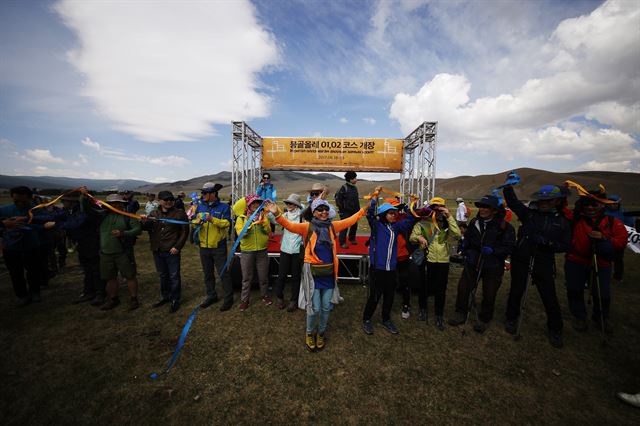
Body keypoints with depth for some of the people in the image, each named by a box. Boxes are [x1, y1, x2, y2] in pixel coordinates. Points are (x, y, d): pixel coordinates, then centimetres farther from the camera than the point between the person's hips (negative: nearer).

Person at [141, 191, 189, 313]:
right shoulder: (154, 214, 9)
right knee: (163, 275, 19)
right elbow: (147, 228, 10)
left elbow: (184, 232, -7)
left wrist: (177, 247, -13)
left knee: (174, 276, 4)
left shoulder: (180, 214, -5)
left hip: (172, 251, -5)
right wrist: (144, 222, -13)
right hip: (157, 251, 5)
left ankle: (175, 300, 17)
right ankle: (165, 297, 35)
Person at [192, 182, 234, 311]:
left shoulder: (223, 207, -8)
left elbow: (227, 223, -16)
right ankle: (211, 296, 34)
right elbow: (193, 221, 9)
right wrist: (196, 222, -13)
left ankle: (228, 298, 15)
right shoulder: (200, 206, 5)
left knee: (223, 273, 1)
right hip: (204, 246, 5)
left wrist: (212, 219, -27)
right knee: (207, 273, 17)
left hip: (219, 246, -5)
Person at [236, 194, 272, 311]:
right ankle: (245, 299, 22)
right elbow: (240, 234, -15)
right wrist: (248, 222, -24)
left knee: (263, 276, 12)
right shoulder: (241, 218, -3)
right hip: (247, 252, -2)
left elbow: (268, 232, -6)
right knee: (247, 277, 7)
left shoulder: (263, 216, 4)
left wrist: (262, 220, -19)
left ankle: (265, 295, 31)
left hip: (262, 251, 2)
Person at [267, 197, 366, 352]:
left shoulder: (332, 226, 4)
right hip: (313, 273, -3)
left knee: (326, 308, 14)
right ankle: (309, 334, 34)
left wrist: (364, 209, 18)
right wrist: (277, 214, -36)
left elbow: (350, 220, 15)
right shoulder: (307, 227, -7)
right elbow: (290, 225, -20)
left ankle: (320, 333, 41)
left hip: (329, 273, 4)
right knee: (314, 308, 3)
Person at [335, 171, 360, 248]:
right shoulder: (344, 188, -13)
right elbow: (337, 198, -12)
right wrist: (341, 207, -11)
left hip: (354, 211, 7)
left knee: (354, 225, 15)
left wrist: (358, 209, 14)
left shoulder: (355, 188, 11)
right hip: (345, 211, -7)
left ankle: (352, 238, 36)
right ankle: (342, 242, 6)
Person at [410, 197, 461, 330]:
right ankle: (423, 309, 40)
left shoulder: (447, 223, 0)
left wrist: (449, 217, -20)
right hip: (426, 261, -1)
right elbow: (412, 237, -6)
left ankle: (439, 316, 30)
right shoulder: (423, 222, -4)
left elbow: (457, 234, -16)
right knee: (424, 287, 15)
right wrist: (419, 237, -28)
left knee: (441, 290, 10)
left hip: (443, 262, 1)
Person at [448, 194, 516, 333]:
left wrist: (493, 250, -24)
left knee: (489, 295, 12)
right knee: (463, 289, 4)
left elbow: (509, 247, -10)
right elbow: (466, 240, 14)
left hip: (493, 267, -3)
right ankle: (461, 315, 25)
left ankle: (483, 320, 35)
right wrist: (467, 253, 2)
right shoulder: (474, 222, 1)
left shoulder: (504, 226, -11)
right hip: (472, 264, 3)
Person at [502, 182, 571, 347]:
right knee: (516, 291, 12)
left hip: (544, 264, 0)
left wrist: (548, 243, -17)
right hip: (521, 260, 0)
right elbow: (512, 201, -3)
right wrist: (508, 185, -13)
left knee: (550, 298, 8)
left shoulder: (562, 222, 3)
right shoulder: (529, 213, 1)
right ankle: (512, 319, 32)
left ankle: (555, 330, 30)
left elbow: (565, 246, 0)